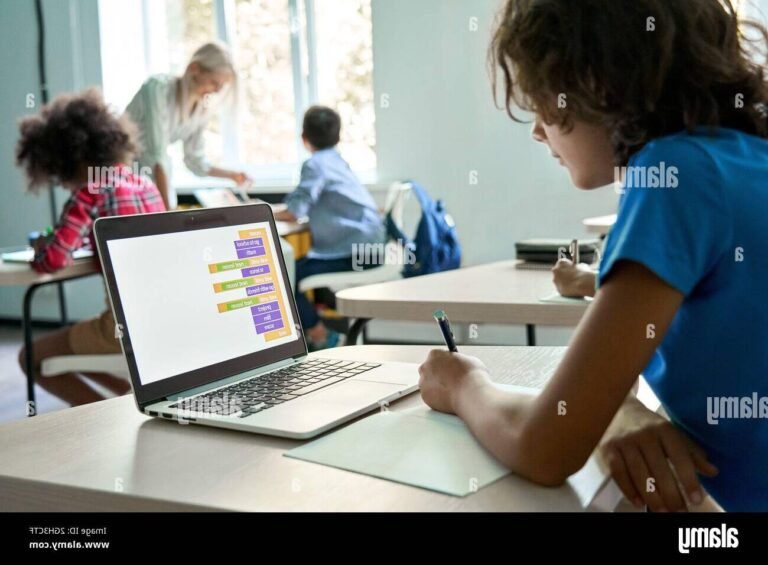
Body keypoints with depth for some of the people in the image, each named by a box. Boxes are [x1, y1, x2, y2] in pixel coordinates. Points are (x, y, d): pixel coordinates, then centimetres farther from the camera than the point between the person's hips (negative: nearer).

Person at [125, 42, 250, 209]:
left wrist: (232, 175, -6)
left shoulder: (204, 109, -6)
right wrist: (167, 210, -33)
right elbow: (157, 155, -30)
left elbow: (195, 161, 6)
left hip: (149, 171, 6)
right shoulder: (159, 88, -25)